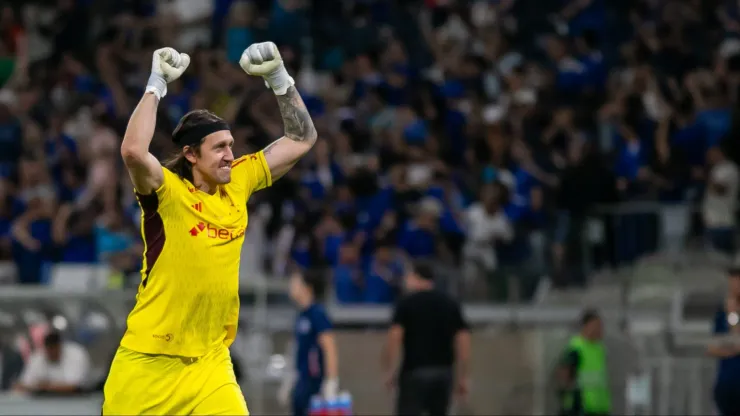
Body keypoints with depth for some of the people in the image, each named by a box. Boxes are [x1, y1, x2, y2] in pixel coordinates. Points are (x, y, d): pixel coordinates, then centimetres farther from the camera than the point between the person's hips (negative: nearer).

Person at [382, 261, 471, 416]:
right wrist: (463, 377, 7)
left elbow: (394, 338, -10)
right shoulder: (451, 304, 10)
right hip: (444, 372, 4)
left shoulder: (406, 303, -2)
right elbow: (463, 340, 5)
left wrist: (389, 370, -4)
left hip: (415, 371, -4)